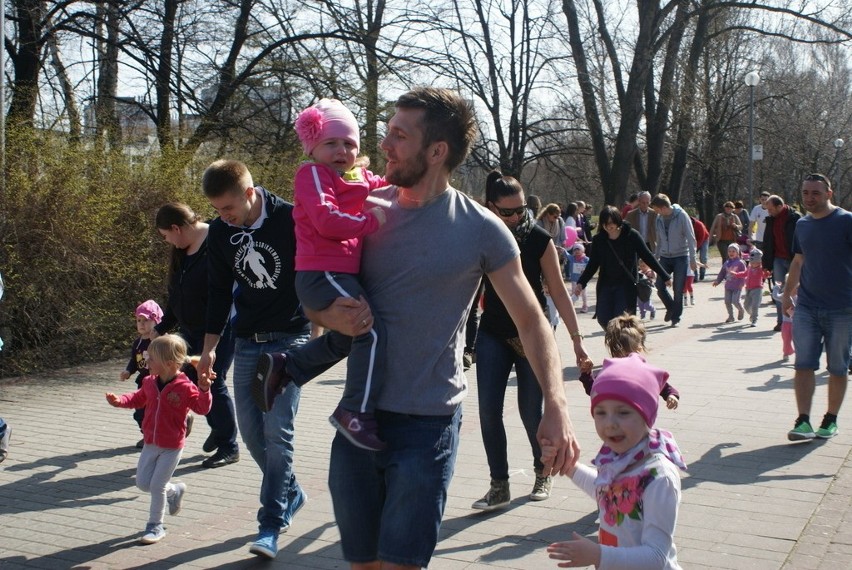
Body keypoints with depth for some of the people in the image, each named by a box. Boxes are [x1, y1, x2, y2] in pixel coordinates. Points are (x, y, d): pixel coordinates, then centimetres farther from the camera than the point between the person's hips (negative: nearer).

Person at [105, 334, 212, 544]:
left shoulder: (185, 387, -19)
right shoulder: (150, 383, 0)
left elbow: (203, 408, -20)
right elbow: (138, 398, 17)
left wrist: (204, 389, -36)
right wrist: (119, 401, 2)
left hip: (172, 446, -7)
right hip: (150, 443, 7)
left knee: (157, 485, -5)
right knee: (142, 483, 9)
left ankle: (155, 526, 13)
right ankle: (174, 491, 35)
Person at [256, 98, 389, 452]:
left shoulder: (361, 178, 19)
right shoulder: (313, 173, -7)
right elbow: (327, 220, -21)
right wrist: (372, 220, -17)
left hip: (340, 273, 10)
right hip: (323, 273, -10)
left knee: (344, 339, 25)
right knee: (372, 331, -22)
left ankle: (282, 367, 32)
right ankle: (356, 413, -20)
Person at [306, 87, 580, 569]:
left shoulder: (481, 230, -8)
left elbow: (531, 320, -4)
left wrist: (556, 405, -18)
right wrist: (328, 315, -13)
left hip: (428, 425, -4)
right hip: (358, 417, 4)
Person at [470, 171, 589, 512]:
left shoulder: (539, 239, -8)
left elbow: (558, 292, -5)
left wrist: (576, 339, -7)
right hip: (493, 334, 2)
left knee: (531, 411, 4)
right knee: (488, 410, -5)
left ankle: (543, 472, 29)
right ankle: (499, 486, 6)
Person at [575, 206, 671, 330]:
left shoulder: (631, 235, -7)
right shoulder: (599, 239, 0)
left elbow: (647, 257, -3)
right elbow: (593, 265, 6)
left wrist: (665, 277, -3)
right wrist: (581, 283, -6)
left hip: (626, 284, -3)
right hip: (606, 285, 4)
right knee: (603, 319, -3)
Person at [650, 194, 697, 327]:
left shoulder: (682, 216, -11)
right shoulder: (659, 218, 4)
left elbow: (691, 238, -10)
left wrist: (692, 259, -13)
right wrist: (656, 257, 15)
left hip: (680, 257, -5)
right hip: (665, 257, 5)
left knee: (678, 290, -3)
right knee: (660, 286, -4)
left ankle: (676, 317, 10)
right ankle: (671, 308, 22)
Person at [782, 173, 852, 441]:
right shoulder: (802, 225, 9)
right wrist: (787, 293, 17)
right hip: (806, 307, 4)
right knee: (803, 365, -4)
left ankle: (830, 421, 18)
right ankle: (803, 421, -5)